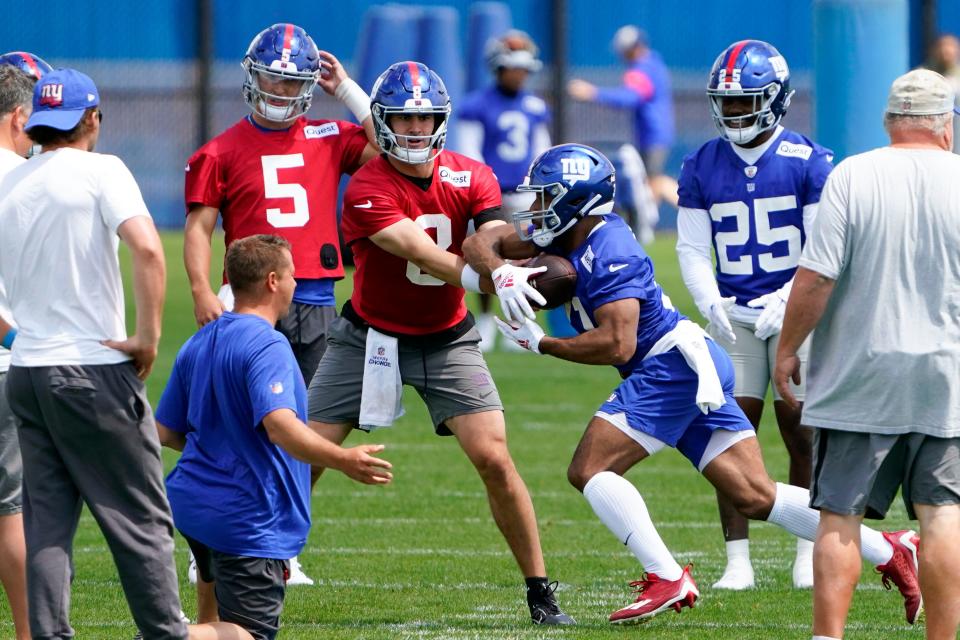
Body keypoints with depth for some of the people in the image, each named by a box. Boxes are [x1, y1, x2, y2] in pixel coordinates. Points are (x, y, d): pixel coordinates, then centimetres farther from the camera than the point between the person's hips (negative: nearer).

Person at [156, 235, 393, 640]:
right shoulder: (266, 346, -16)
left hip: (192, 501, 9)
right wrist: (342, 460, -37)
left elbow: (166, 431, 17)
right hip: (246, 522, -9)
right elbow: (279, 425, -31)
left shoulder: (197, 345, 10)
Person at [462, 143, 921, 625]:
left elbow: (616, 345, -23)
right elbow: (482, 244, 13)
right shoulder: (566, 232, 11)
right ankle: (884, 552, 3)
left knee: (589, 471, -11)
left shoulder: (609, 254, -17)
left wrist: (541, 344, -13)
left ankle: (667, 579, -18)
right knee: (754, 496, 6)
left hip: (674, 363, -10)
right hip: (693, 368, 10)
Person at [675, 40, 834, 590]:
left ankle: (809, 555, 10)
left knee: (799, 434, -1)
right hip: (733, 314, 3)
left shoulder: (808, 163, -6)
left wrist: (784, 303, -19)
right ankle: (738, 560, 1)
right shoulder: (702, 168, 4)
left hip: (792, 311, -3)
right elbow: (693, 248, 6)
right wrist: (711, 305, -11)